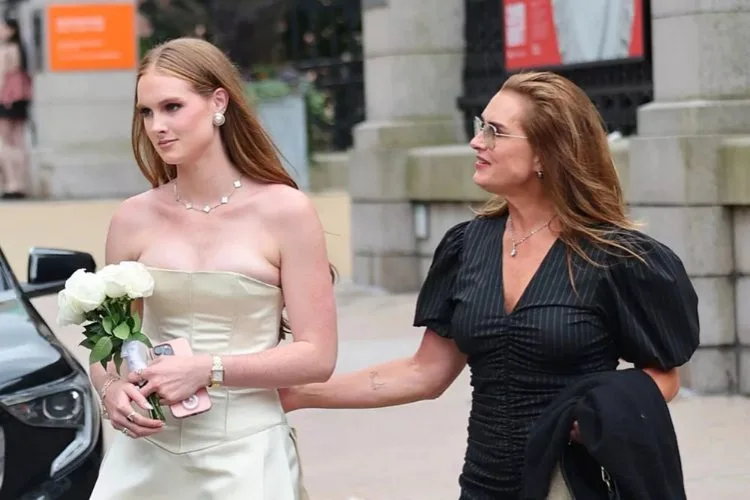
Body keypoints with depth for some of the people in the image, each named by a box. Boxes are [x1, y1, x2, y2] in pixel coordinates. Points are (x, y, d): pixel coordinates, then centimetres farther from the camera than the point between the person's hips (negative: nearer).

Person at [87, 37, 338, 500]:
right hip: (145, 452, 3)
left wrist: (208, 370, -16)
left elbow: (317, 356, -7)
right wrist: (112, 390, -9)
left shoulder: (284, 211, -5)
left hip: (245, 456, -2)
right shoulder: (135, 218, 3)